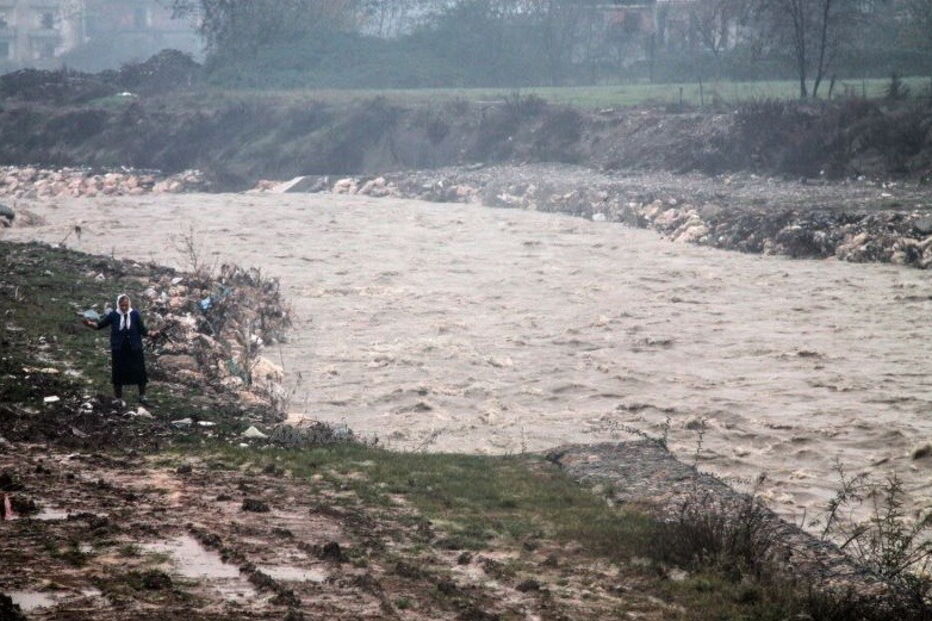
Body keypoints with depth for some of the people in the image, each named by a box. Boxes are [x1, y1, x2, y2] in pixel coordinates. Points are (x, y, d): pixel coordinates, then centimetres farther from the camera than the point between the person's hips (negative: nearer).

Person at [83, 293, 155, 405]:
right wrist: (90, 324, -17)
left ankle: (142, 397, 20)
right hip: (118, 350, 0)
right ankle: (118, 399, 24)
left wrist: (152, 333, -19)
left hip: (134, 350, 0)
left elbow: (142, 330, -2)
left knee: (140, 373, 3)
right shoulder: (113, 315, -4)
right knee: (118, 374, 9)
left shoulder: (135, 314, -5)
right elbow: (100, 325, 0)